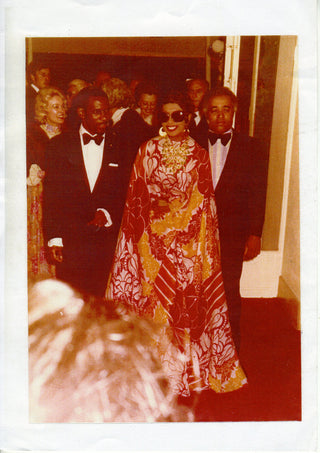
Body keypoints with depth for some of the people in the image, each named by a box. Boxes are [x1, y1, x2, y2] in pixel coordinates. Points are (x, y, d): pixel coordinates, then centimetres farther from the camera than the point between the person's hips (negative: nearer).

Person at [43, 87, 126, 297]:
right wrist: (54, 238, -4)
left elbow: (123, 194, 8)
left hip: (106, 240, 1)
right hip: (69, 241, 0)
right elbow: (51, 196, 2)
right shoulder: (60, 145, 4)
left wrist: (107, 214, -11)